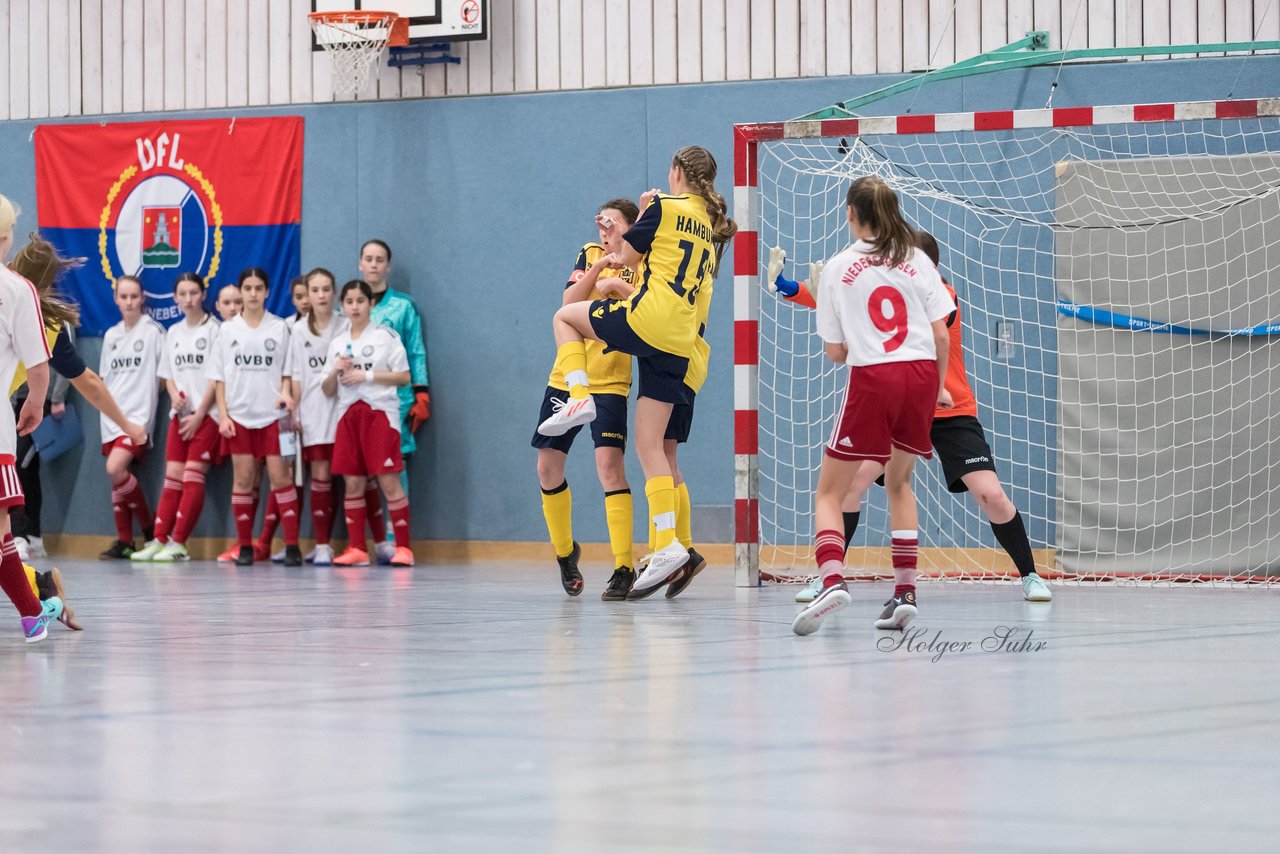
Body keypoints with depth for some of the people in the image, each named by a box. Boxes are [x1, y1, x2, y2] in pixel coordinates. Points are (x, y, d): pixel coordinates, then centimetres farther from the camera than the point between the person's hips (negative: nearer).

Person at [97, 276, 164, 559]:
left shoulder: (153, 331, -3)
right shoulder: (111, 335, 15)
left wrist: (146, 389, -4)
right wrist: (107, 402, 8)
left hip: (138, 412, -6)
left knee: (115, 469, -21)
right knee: (116, 477, 2)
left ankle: (149, 526, -4)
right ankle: (124, 541, 7)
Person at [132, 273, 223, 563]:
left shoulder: (213, 329, -4)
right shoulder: (173, 333, 15)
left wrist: (200, 414, -11)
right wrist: (174, 395, -4)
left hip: (206, 415, -6)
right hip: (180, 414, 6)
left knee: (193, 477, -9)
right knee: (172, 477, 1)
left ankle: (178, 543, -11)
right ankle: (159, 540, -2)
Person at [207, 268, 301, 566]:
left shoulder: (280, 328, 5)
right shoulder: (228, 330, 8)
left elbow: (287, 371, 7)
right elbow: (220, 377, 8)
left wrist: (286, 393, -13)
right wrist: (223, 415, -1)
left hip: (272, 415, -1)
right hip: (239, 415, 1)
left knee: (280, 477, -8)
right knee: (242, 479, 3)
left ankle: (292, 545, -7)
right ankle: (244, 546, 8)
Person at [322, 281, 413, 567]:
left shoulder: (386, 336, 1)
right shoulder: (337, 343, 14)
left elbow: (404, 377, -4)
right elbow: (328, 390, 15)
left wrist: (366, 375, -11)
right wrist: (335, 372, -6)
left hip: (380, 412, -4)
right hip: (348, 414, 5)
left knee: (389, 481, -9)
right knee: (353, 483, 1)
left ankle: (403, 546, -6)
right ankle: (356, 548, 4)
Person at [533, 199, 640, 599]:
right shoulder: (589, 255, 8)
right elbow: (569, 303, -7)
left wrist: (617, 284, -26)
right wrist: (600, 265, -16)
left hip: (610, 383, -5)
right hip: (566, 377, 5)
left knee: (609, 462, -19)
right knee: (548, 466, 7)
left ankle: (623, 568, -17)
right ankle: (565, 551, 30)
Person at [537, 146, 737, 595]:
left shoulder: (665, 207, -2)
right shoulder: (711, 225, 18)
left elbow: (627, 255, 7)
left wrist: (643, 212, 23)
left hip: (646, 320, -7)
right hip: (678, 343, 7)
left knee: (565, 316, 21)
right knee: (650, 444, 7)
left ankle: (579, 399, 1)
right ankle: (666, 543, -2)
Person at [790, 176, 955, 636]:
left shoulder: (837, 269, 4)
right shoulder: (918, 261, 8)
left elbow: (835, 351, 5)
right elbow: (941, 335, 5)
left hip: (871, 379, -3)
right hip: (921, 376, 3)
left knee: (828, 494, 5)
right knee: (899, 484, 22)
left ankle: (832, 580, -22)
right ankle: (905, 592, 12)